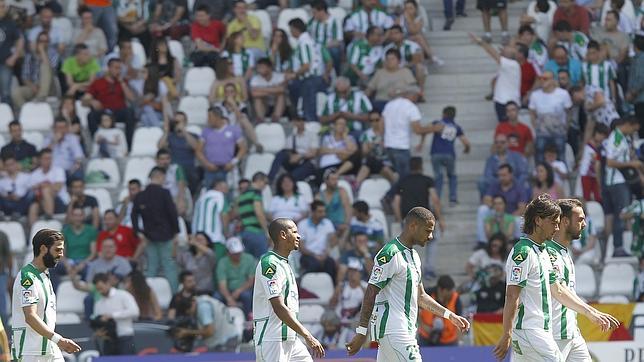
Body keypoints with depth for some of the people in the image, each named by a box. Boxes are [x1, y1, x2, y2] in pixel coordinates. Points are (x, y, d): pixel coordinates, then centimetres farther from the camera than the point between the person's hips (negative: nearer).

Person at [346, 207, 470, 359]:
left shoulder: (413, 256, 17)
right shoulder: (390, 254, -14)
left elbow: (420, 296, 25)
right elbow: (371, 294, -16)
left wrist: (450, 316, 19)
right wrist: (361, 333, -18)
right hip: (393, 332, -10)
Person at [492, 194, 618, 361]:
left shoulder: (542, 252, 20)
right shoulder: (523, 252, -12)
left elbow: (558, 290, 26)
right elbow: (512, 297, -17)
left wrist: (591, 313, 26)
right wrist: (506, 335, -20)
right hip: (529, 332, -10)